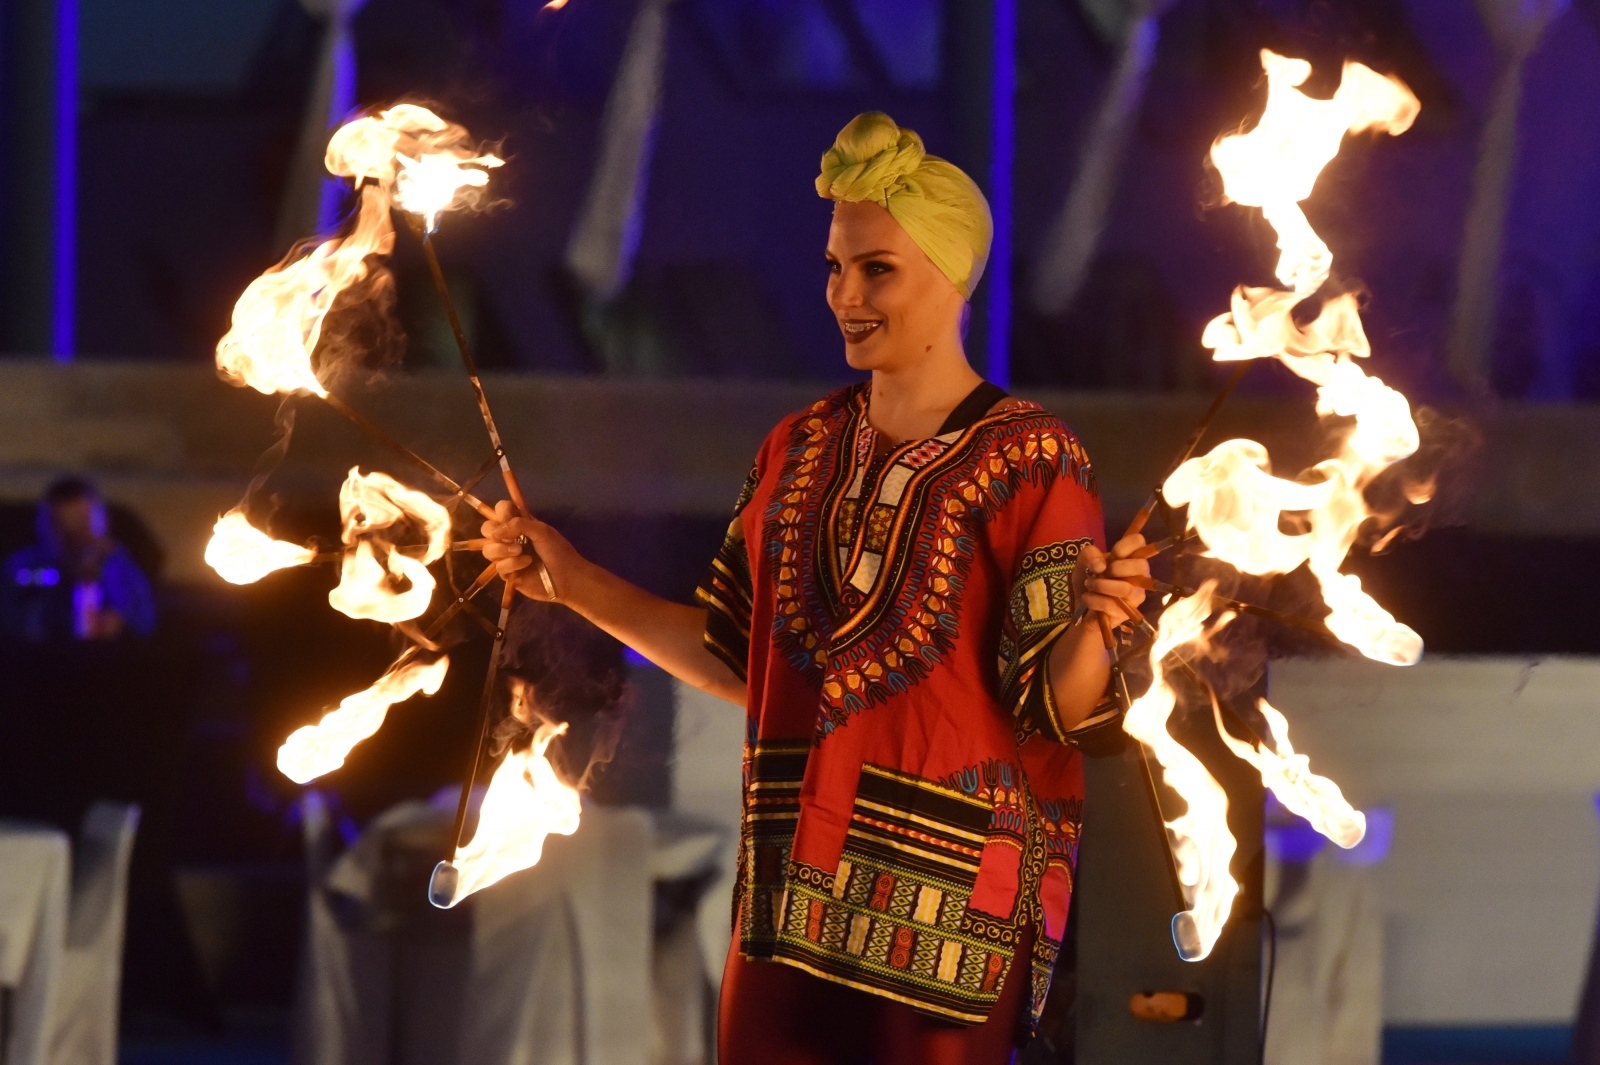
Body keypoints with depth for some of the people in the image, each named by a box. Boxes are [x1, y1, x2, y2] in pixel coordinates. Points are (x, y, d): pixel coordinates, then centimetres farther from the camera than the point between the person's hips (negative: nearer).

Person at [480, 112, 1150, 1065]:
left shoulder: (1028, 459, -7)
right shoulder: (802, 450, 11)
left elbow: (1054, 708, -13)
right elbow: (739, 659, 16)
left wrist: (1093, 623, -33)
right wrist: (577, 584, 14)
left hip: (949, 903, -5)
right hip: (795, 888, 5)